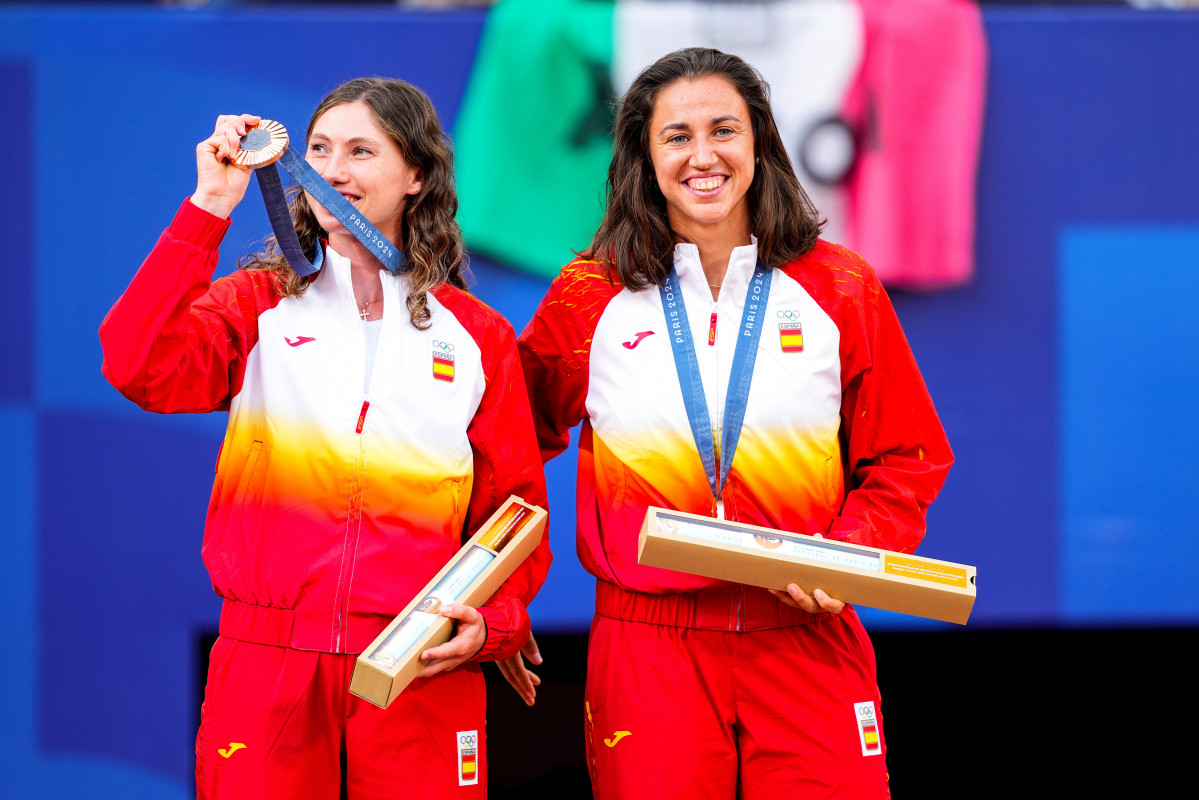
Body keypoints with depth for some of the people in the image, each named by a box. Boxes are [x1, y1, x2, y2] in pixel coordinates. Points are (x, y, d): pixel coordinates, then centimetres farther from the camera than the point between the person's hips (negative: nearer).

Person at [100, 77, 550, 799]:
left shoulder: (477, 336, 10)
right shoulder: (259, 305, 9)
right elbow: (138, 367, -11)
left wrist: (491, 624, -7)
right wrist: (210, 208, -10)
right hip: (265, 662, 0)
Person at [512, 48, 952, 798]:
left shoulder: (840, 289, 5)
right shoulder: (589, 296, 4)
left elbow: (906, 462, 9)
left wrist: (847, 554, -8)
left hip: (807, 644, 0)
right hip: (649, 647, 0)